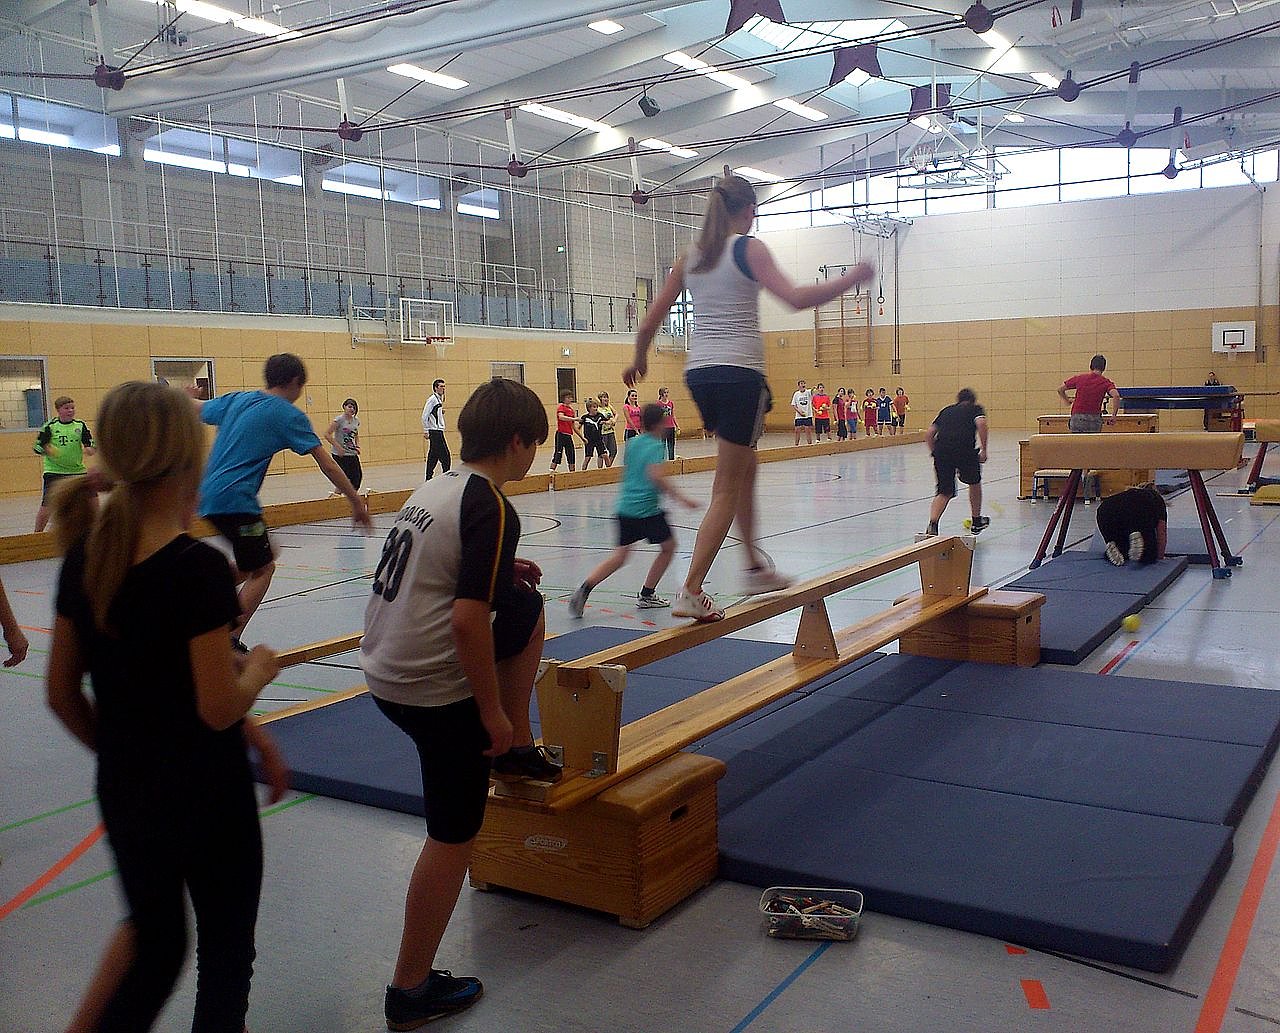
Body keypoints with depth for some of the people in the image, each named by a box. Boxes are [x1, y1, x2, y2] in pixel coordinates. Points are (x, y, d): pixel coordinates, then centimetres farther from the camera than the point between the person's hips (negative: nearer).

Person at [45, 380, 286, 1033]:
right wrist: (260, 667, -3)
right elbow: (219, 708, -22)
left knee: (150, 930, 27)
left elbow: (61, 693, 4)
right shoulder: (198, 569, -22)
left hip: (124, 793, 6)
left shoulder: (84, 558, -3)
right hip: (207, 796, -6)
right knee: (225, 952, 16)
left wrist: (119, 755, 17)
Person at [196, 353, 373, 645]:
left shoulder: (236, 400, 14)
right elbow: (327, 464, -7)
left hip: (208, 496, 8)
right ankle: (229, 643, -2)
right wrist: (356, 501, -3)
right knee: (263, 568, 3)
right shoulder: (289, 415, -5)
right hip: (235, 500, -8)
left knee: (264, 553, 22)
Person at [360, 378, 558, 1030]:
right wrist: (491, 709, -15)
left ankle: (517, 750, 33)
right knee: (454, 835, 6)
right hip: (433, 691, -9)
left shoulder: (435, 488, 8)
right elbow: (468, 620, -24)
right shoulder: (491, 508, -18)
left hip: (384, 669, 9)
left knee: (528, 608, 24)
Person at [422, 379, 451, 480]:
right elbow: (424, 416, -17)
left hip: (438, 431, 10)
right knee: (445, 457, -10)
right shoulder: (432, 399, -13)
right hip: (435, 432, -10)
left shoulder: (439, 399, 15)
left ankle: (428, 479, 15)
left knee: (433, 457, 11)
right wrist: (426, 431, -18)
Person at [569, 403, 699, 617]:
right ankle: (646, 595, 16)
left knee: (620, 555, 10)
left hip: (625, 506, 7)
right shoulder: (656, 446, -9)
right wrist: (681, 498, -23)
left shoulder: (633, 443, 13)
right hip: (647, 509, -7)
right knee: (668, 547, 14)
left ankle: (584, 590, -8)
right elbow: (656, 476, -23)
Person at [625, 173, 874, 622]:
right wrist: (851, 278, -2)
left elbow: (650, 321, 13)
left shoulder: (690, 256, 13)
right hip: (739, 373, -6)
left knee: (744, 467, 24)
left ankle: (756, 567, 31)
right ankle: (691, 592, -8)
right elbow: (796, 298, -15)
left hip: (699, 371, 7)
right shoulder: (749, 248, -3)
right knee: (727, 489, -2)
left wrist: (638, 360, 30)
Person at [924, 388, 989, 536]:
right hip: (965, 450, -3)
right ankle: (976, 521, 38)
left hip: (941, 449, 3)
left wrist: (936, 454, 25)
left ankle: (932, 525, -13)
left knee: (944, 492, 10)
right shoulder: (976, 409, 19)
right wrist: (984, 450, -3)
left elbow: (929, 435, 20)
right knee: (974, 482, 24)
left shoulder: (946, 410, 29)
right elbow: (981, 423, -5)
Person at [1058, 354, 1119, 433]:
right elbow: (1116, 396, -17)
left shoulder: (1079, 378, 5)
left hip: (1077, 418, 1)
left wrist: (1068, 401, 28)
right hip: (1094, 419, -1)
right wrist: (1113, 415, -10)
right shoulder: (1105, 382, 0)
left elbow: (1060, 390, 12)